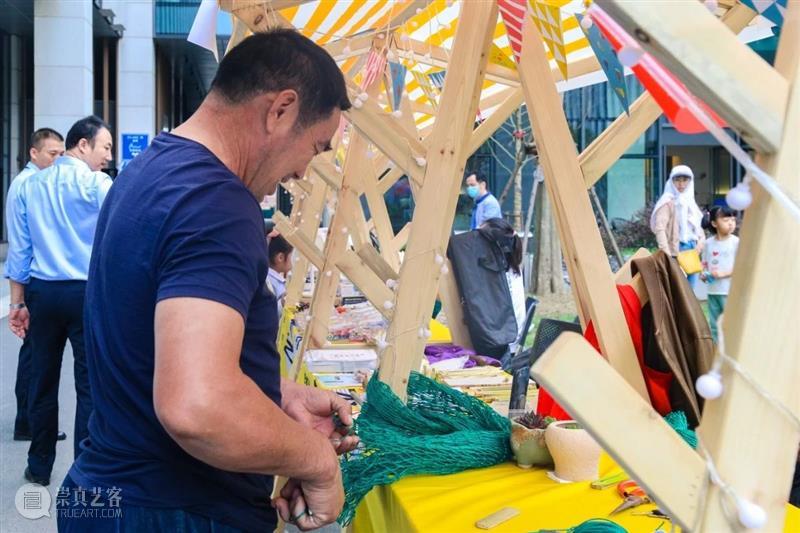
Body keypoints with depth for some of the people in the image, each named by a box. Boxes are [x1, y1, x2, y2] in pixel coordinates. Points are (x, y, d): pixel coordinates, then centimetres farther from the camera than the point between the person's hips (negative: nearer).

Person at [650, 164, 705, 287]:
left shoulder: (690, 202, 18)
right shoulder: (668, 202, -6)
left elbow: (698, 227, 23)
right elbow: (659, 229, -17)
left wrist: (701, 241, 1)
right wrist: (667, 255, -25)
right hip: (676, 254, -8)